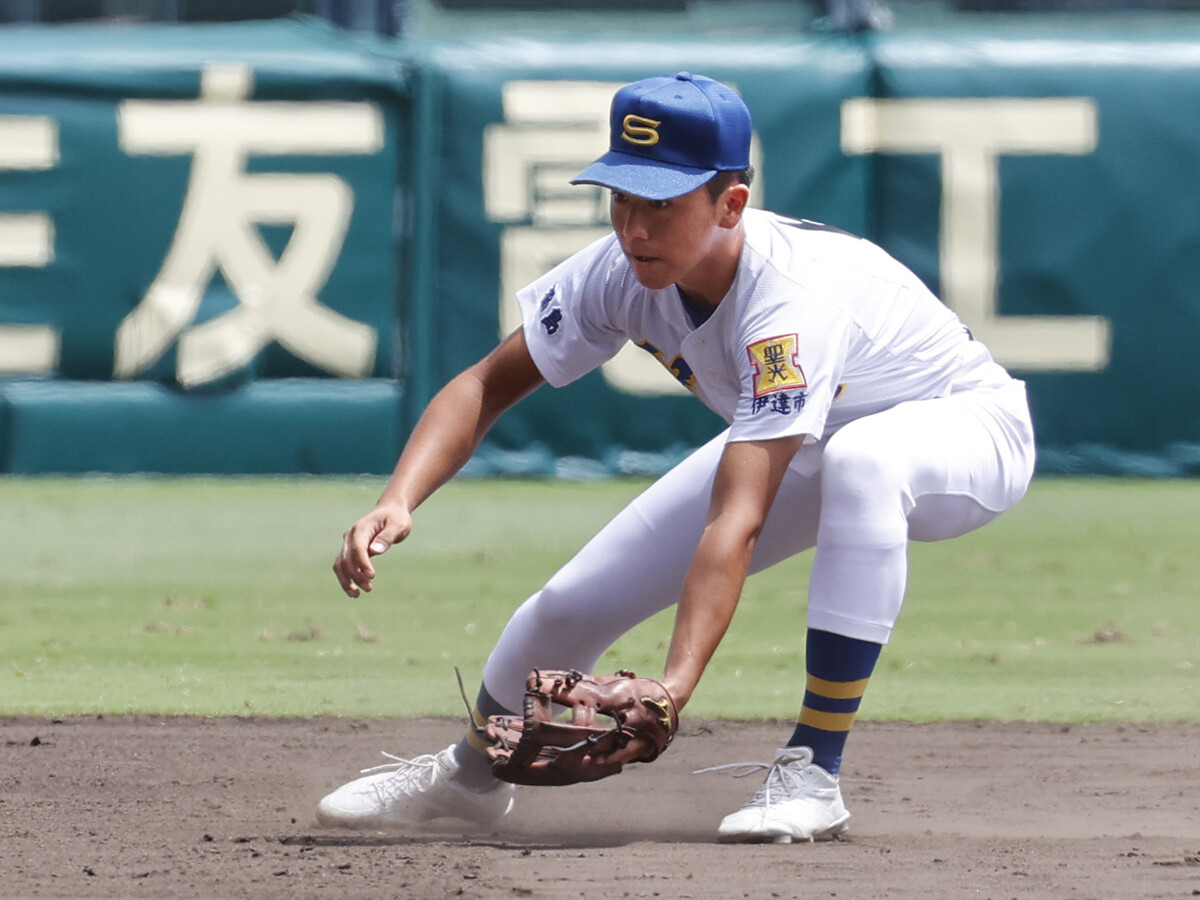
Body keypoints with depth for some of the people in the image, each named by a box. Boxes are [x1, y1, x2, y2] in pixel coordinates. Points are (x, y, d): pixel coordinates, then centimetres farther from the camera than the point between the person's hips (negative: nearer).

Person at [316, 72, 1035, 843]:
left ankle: (814, 774, -32)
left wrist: (675, 686, -56)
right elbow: (490, 384, -14)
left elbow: (735, 524, -47)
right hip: (805, 449, 7)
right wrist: (398, 502, -31)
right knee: (575, 602, -2)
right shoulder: (623, 271, -22)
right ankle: (471, 772, 31)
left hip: (966, 432, -7)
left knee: (860, 460, -42)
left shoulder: (792, 299, -41)